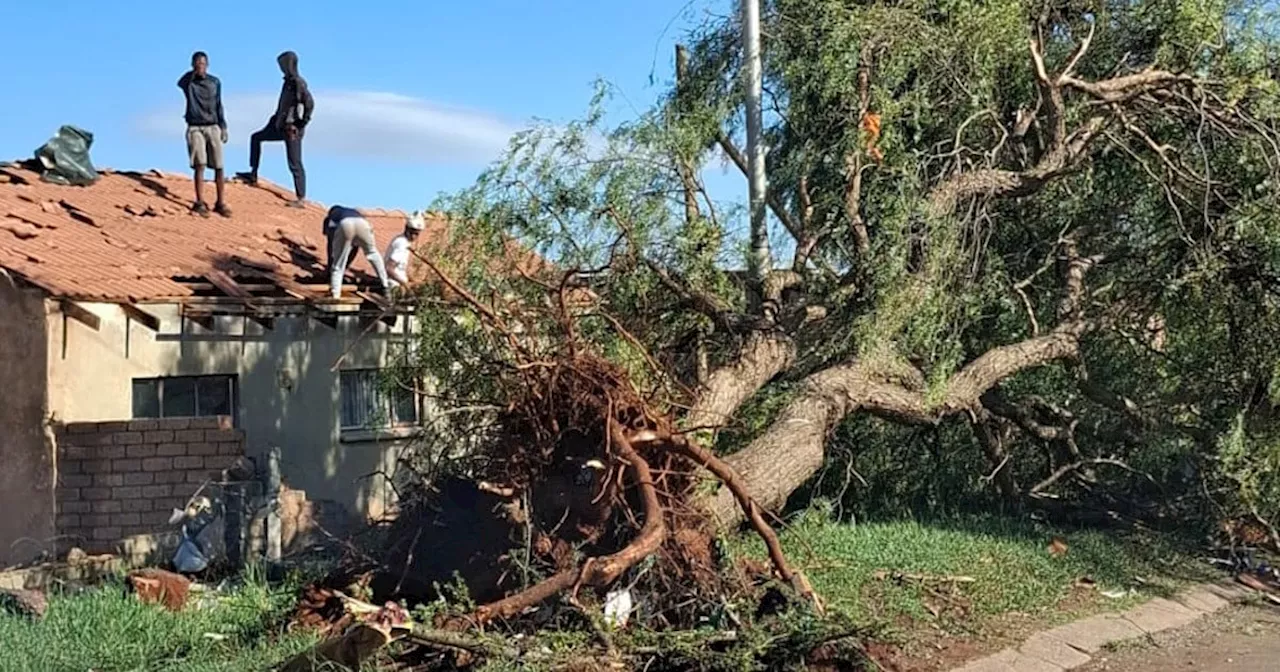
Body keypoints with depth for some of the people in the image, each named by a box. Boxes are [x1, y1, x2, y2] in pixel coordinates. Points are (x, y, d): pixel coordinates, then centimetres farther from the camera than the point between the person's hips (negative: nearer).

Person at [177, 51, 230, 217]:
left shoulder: (215, 82, 8)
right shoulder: (188, 81, 2)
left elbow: (218, 105, 12)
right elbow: (180, 84, -18)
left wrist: (223, 127, 7)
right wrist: (193, 72, -31)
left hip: (213, 127, 2)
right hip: (195, 128, -2)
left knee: (219, 166, -1)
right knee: (200, 165, -10)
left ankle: (220, 203, 8)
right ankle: (200, 203, -6)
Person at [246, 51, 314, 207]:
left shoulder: (298, 83, -17)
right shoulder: (288, 81, 12)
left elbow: (309, 103, -26)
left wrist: (302, 124, -21)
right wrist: (276, 118, 21)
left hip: (292, 129, -10)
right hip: (281, 126, 10)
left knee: (294, 164, -6)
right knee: (256, 138, 20)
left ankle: (301, 198, 0)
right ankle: (253, 175, 23)